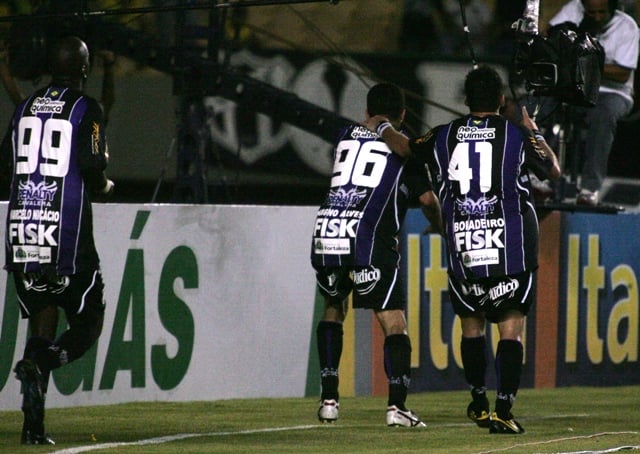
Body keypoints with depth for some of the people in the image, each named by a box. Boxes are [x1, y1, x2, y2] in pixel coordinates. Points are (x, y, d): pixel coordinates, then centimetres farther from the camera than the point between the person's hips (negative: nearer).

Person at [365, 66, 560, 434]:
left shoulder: (444, 137, 6)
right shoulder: (517, 135, -1)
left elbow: (406, 147, 25)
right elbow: (554, 170, 13)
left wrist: (381, 126, 46)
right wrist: (534, 133, 29)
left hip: (463, 249, 3)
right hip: (512, 249, -3)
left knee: (472, 323, 19)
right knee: (511, 328, -1)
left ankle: (479, 404, 29)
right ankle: (503, 411, -10)